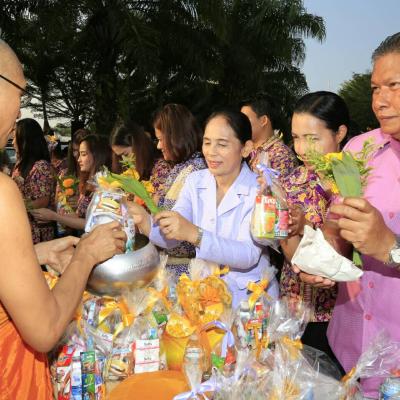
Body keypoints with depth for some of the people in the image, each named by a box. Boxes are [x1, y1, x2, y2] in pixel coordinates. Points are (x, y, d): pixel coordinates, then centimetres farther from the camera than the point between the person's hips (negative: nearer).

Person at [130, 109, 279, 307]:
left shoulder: (260, 189, -12)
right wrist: (145, 221, -28)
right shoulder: (195, 181, 2)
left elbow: (248, 255, -24)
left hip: (249, 296, -4)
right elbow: (171, 238, -7)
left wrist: (194, 234, -36)